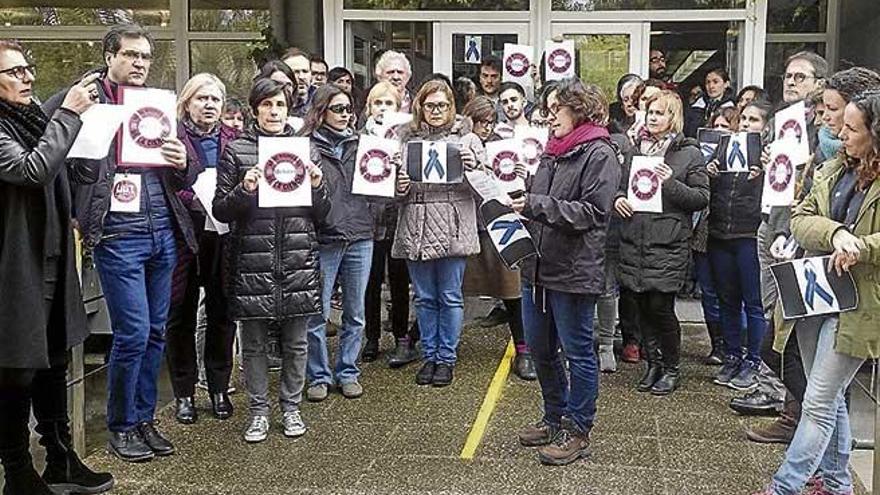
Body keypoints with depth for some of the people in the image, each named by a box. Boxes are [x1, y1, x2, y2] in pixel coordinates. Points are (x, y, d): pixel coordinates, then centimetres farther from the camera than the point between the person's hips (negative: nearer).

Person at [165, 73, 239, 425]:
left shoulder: (232, 139, 10)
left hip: (224, 236, 3)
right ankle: (184, 393, 16)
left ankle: (219, 388, 21)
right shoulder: (171, 137, 0)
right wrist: (194, 202, -20)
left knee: (222, 312, 7)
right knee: (181, 313, 4)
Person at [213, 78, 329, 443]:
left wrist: (317, 186, -7)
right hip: (252, 260, -2)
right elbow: (220, 210, 1)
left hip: (298, 258, 2)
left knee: (296, 341, 8)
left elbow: (321, 214, 12)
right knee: (254, 341, 6)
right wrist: (244, 190, -16)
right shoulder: (236, 151, 3)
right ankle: (258, 411, 20)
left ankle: (291, 407, 24)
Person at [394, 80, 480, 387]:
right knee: (424, 297, 10)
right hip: (416, 227, 2)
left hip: (452, 227, -2)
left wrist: (473, 167, -18)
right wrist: (400, 188, -9)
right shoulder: (407, 138, 9)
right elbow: (397, 183, 14)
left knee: (450, 297, 4)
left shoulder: (463, 136, 4)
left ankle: (446, 358, 16)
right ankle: (429, 356, 23)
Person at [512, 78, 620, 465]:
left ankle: (578, 430, 16)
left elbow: (593, 212, -17)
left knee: (577, 352, 4)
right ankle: (556, 417, 34)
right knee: (539, 349, 16)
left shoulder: (599, 154, -9)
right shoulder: (551, 152, 14)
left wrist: (537, 205, -20)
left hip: (573, 271, -8)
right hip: (538, 266, 8)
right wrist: (521, 206, 3)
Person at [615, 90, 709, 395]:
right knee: (642, 306, 8)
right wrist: (618, 198, 0)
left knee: (660, 307, -6)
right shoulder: (637, 149, 13)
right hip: (635, 241, 5)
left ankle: (672, 368, 14)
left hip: (669, 244, -4)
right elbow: (623, 184, 22)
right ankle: (653, 364, 24)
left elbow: (702, 198, -3)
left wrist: (671, 184, -16)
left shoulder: (689, 153, 1)